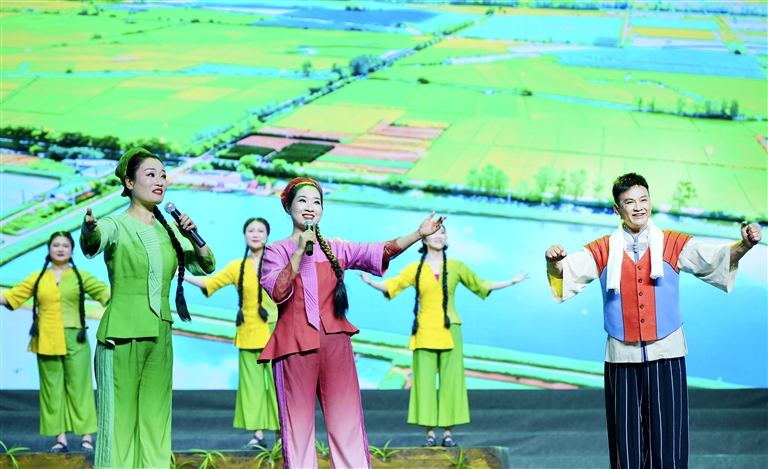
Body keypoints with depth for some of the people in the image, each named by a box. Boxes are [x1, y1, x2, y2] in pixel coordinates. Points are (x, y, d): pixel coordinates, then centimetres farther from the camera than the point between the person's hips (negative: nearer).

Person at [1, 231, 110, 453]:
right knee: (52, 389, 3)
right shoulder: (37, 278, 11)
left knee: (79, 387, -3)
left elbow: (105, 293, 3)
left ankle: (87, 437, 1)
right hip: (46, 341, 1)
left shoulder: (81, 277, 8)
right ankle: (60, 439, 7)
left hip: (74, 340, -1)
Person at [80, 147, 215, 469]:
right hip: (121, 336, -6)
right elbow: (92, 243, -27)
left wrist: (195, 237, -4)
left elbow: (205, 267, 15)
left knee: (155, 422, 7)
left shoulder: (169, 229, 13)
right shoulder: (116, 225, -5)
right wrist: (89, 231, -51)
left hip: (160, 337, 6)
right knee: (119, 422, -7)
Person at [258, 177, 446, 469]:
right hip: (295, 346, -3)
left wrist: (419, 234, -13)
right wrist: (300, 251, -16)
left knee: (346, 421, 1)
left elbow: (379, 251, -1)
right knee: (299, 424, 0)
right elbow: (277, 292, -13)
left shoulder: (336, 249, 12)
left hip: (335, 343, 3)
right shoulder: (276, 251, 4)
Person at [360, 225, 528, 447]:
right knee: (425, 381, -2)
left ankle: (448, 433, 5)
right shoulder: (416, 269, 5)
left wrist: (512, 281, 15)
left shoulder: (456, 267, 8)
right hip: (425, 331, -1)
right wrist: (370, 282, -15)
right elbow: (390, 286, 1)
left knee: (451, 380, -1)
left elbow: (481, 285, 17)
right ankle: (430, 433, 4)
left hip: (449, 330, 1)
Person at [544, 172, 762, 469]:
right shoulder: (602, 251, 5)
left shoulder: (674, 245, 3)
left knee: (669, 438, 0)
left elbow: (714, 259, -8)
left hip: (666, 356, -1)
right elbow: (567, 271, -3)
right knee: (627, 439, 6)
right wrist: (555, 263, -26)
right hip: (623, 358, 1)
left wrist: (744, 244, -27)